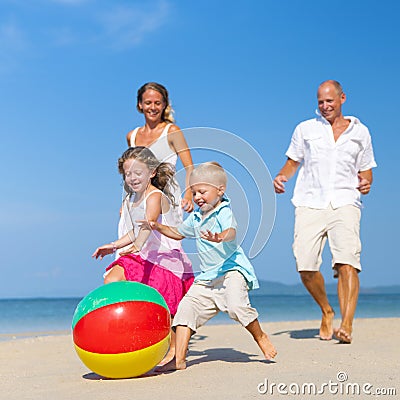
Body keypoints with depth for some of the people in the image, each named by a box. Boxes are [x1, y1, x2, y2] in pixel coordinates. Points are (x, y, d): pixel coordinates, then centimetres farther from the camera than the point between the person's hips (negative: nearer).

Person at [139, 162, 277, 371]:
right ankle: (179, 359, -5)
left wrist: (219, 237, -55)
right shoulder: (195, 218, 15)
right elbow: (178, 233, 34)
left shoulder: (224, 212, -9)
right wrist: (158, 227, 18)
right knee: (186, 307, -6)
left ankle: (260, 337, 0)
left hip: (231, 269, -7)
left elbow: (231, 232, -32)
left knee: (236, 304, -29)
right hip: (207, 276, 7)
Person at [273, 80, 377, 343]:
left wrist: (366, 183, -4)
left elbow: (366, 171, 20)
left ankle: (347, 325, -25)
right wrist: (281, 177, -1)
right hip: (310, 203, 1)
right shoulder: (305, 129, 17)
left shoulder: (360, 132, 17)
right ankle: (326, 312, 17)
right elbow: (293, 162, 21)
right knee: (306, 267, -9)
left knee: (347, 263, -20)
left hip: (345, 203, -1)